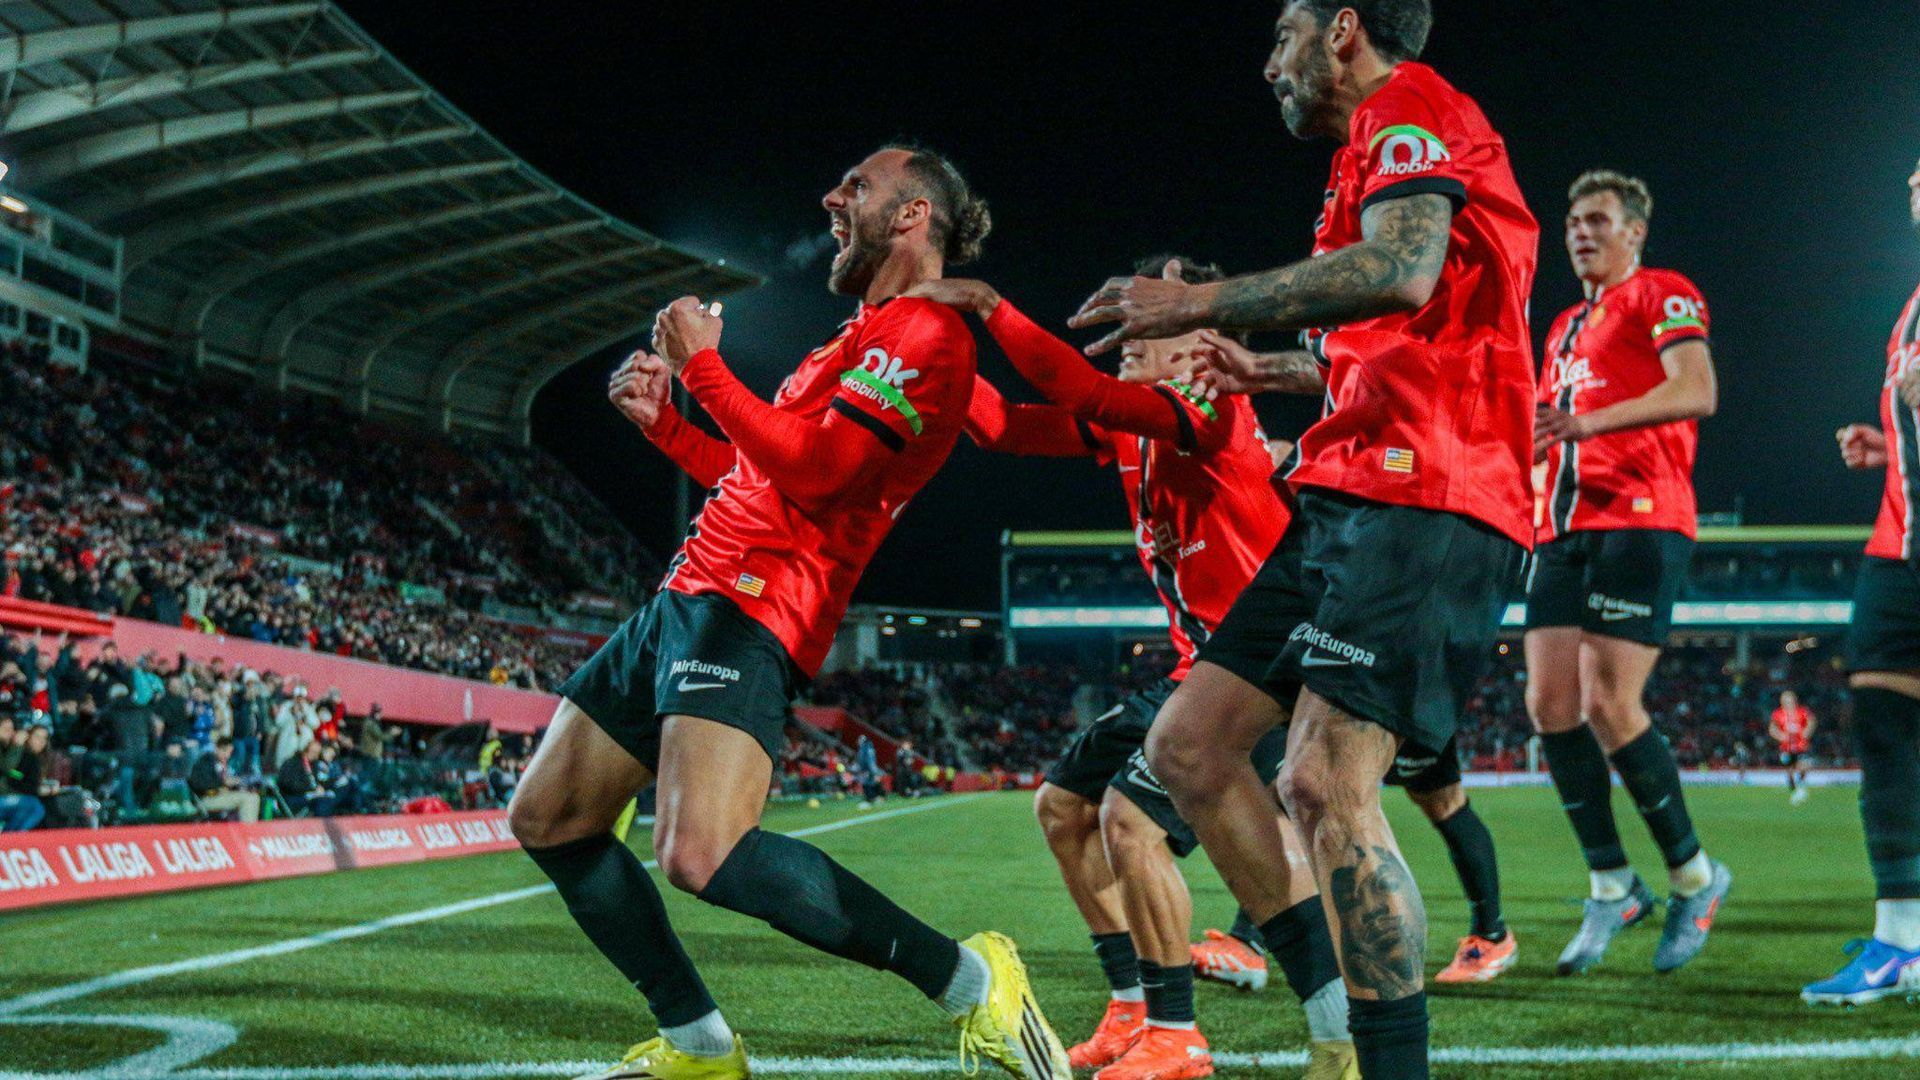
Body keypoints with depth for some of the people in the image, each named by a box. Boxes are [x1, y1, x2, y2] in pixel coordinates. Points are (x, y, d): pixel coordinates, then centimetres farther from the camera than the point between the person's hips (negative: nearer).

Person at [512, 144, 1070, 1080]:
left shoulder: (925, 332, -9)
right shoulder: (867, 335, 25)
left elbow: (810, 471, -19)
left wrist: (703, 364, -11)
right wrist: (662, 419, 19)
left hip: (750, 607, -11)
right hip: (690, 594, 11)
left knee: (703, 855, -30)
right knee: (547, 820, 11)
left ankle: (969, 980, -17)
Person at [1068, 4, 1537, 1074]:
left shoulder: (1408, 106, -3)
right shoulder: (1387, 143, 27)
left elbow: (1401, 270, -23)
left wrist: (1204, 302, -18)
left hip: (1417, 500, -11)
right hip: (1348, 504, 11)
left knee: (1327, 784, -20)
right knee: (1189, 744, 7)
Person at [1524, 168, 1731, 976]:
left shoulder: (1662, 295, 2)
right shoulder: (1566, 327, 27)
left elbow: (1697, 392, -15)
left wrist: (1588, 421, -25)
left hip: (1639, 521, -8)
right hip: (1564, 528, 8)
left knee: (1609, 708, -15)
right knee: (1550, 705, -4)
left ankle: (1693, 876, 2)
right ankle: (1611, 887, 6)